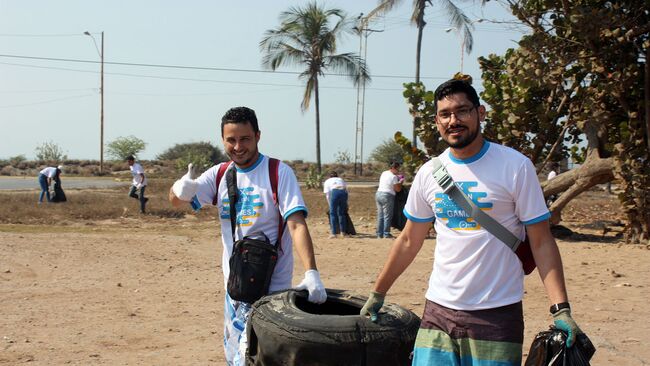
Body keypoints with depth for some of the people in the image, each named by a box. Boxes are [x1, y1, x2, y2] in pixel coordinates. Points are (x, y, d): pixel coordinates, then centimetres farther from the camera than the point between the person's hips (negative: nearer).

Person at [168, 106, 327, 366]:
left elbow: (296, 225, -19)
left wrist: (311, 272, -32)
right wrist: (181, 190, -28)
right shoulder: (219, 174, 3)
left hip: (271, 284, -6)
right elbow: (175, 201, -3)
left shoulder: (279, 173, -11)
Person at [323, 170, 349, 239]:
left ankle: (334, 233, -2)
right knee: (342, 213, 16)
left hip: (334, 192, -3)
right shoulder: (341, 180, 34)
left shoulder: (327, 181, 27)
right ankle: (343, 232, 19)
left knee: (333, 213, 3)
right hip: (343, 192, 3)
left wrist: (330, 205, 17)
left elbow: (327, 194, 16)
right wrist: (345, 205, 27)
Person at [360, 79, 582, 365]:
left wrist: (561, 309, -16)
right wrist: (377, 293, 18)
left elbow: (541, 242, -7)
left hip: (497, 314, -3)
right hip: (438, 310, 3)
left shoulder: (515, 167, -7)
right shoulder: (428, 174, 5)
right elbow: (409, 241, 15)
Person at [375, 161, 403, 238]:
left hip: (378, 194, 8)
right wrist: (401, 182, 7)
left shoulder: (383, 173, 14)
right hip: (387, 196, -8)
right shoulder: (393, 177, -10)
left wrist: (397, 180, 21)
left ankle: (379, 234, 11)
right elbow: (398, 189, -9)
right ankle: (386, 234, -2)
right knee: (387, 216, -3)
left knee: (380, 216, 9)